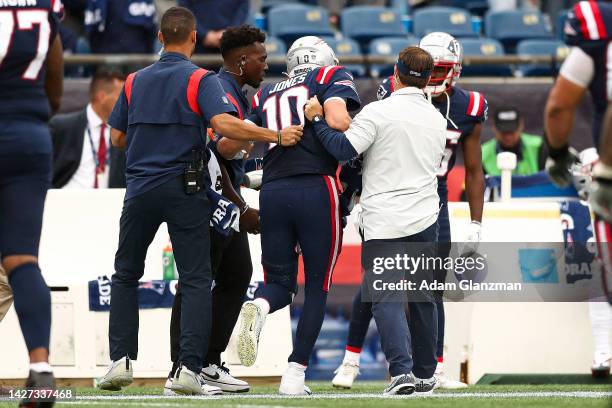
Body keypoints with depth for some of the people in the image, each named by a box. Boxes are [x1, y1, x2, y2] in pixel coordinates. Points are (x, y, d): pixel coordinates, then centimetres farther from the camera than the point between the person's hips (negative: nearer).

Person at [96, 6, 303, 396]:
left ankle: (121, 360, 8)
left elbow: (117, 137, 12)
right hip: (184, 189, -3)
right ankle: (189, 368, -11)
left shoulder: (135, 81, 7)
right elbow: (224, 124, -22)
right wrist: (276, 136, -16)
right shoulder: (201, 80, -6)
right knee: (196, 279, 0)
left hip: (140, 188, 3)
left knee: (126, 275, 17)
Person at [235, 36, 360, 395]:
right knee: (317, 286, 9)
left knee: (280, 282, 14)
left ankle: (257, 309, -22)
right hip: (316, 190, -4)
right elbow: (338, 120, -10)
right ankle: (296, 373, 1)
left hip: (273, 191, 4)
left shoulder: (266, 95, 22)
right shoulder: (332, 77, 10)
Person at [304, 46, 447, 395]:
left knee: (386, 297, -5)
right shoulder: (438, 120, 10)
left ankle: (402, 370, -19)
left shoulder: (378, 112, -10)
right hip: (425, 220, 5)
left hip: (385, 222, -5)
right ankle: (426, 374, 22)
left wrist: (318, 119, -3)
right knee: (422, 296, 15)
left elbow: (344, 149, -16)